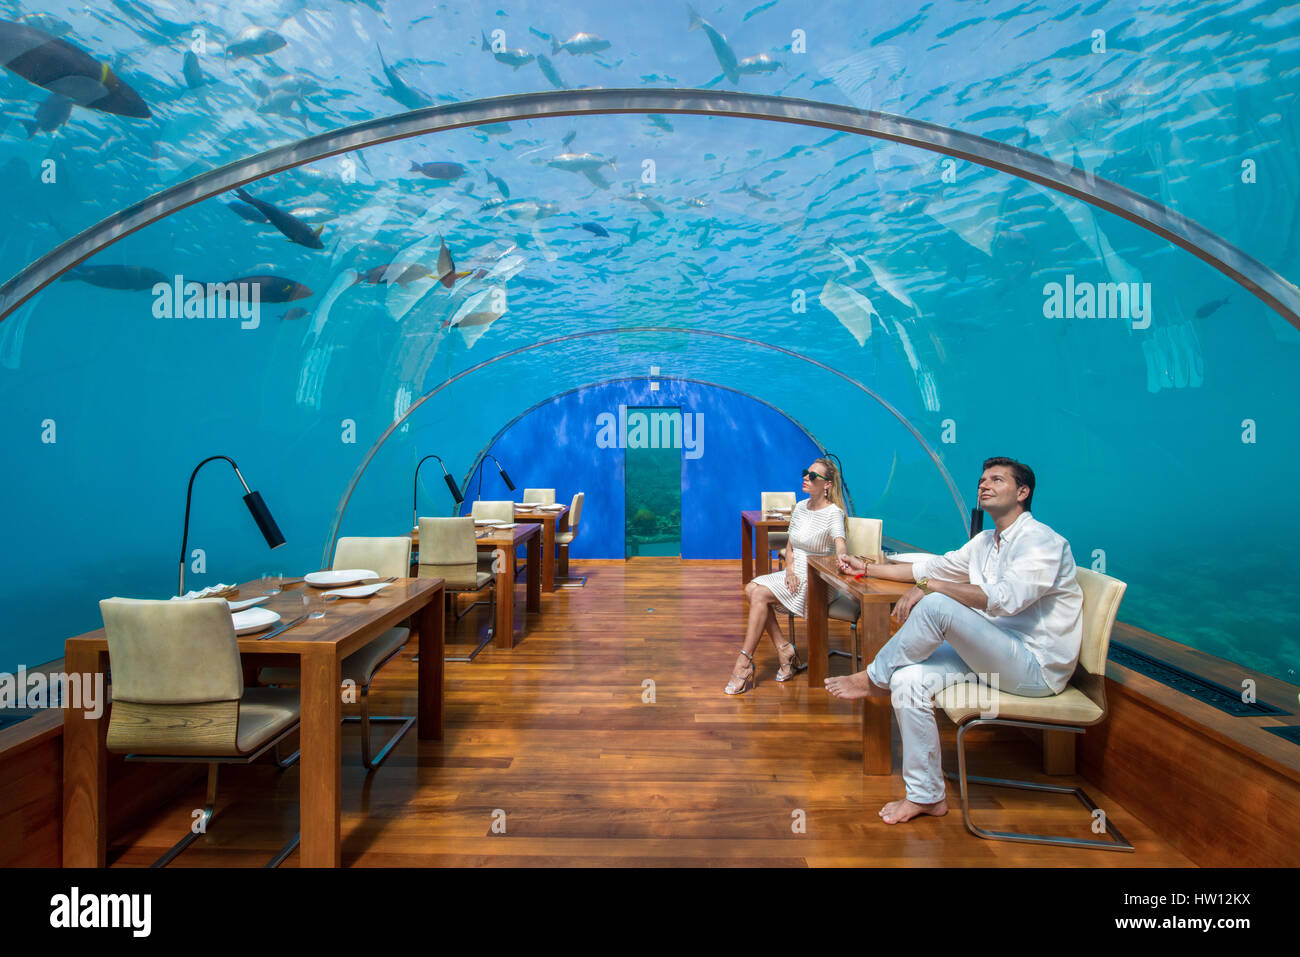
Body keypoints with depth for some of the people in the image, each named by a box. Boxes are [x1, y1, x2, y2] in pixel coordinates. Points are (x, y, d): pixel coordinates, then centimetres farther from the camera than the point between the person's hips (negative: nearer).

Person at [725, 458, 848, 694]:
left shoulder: (833, 513, -11)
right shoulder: (800, 507, 9)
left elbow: (839, 543, -29)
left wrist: (841, 556, -53)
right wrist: (790, 569, -5)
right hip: (795, 574, 7)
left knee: (760, 594, -24)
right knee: (751, 589, -17)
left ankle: (745, 664, -19)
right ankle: (785, 650, -14)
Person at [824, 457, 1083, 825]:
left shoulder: (1041, 541, -12)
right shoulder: (984, 542, 16)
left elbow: (1004, 598, -28)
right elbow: (933, 566, 23)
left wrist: (929, 587, -27)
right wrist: (867, 568, 20)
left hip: (1037, 667, -8)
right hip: (990, 655, 8)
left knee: (937, 606, -28)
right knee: (908, 679, -15)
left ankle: (873, 678, -6)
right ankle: (926, 795, -3)